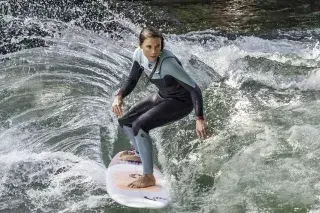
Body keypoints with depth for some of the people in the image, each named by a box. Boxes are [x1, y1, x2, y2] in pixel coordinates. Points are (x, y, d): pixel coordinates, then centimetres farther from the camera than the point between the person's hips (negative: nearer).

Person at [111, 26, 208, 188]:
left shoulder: (168, 63, -34)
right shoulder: (139, 55, -14)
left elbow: (194, 89, -32)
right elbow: (132, 81, 0)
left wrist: (200, 119, -39)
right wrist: (119, 97, -18)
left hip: (181, 102, -8)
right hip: (162, 96, 8)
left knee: (139, 125, -24)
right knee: (124, 121, 12)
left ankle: (149, 177, -12)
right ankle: (141, 154, 40)